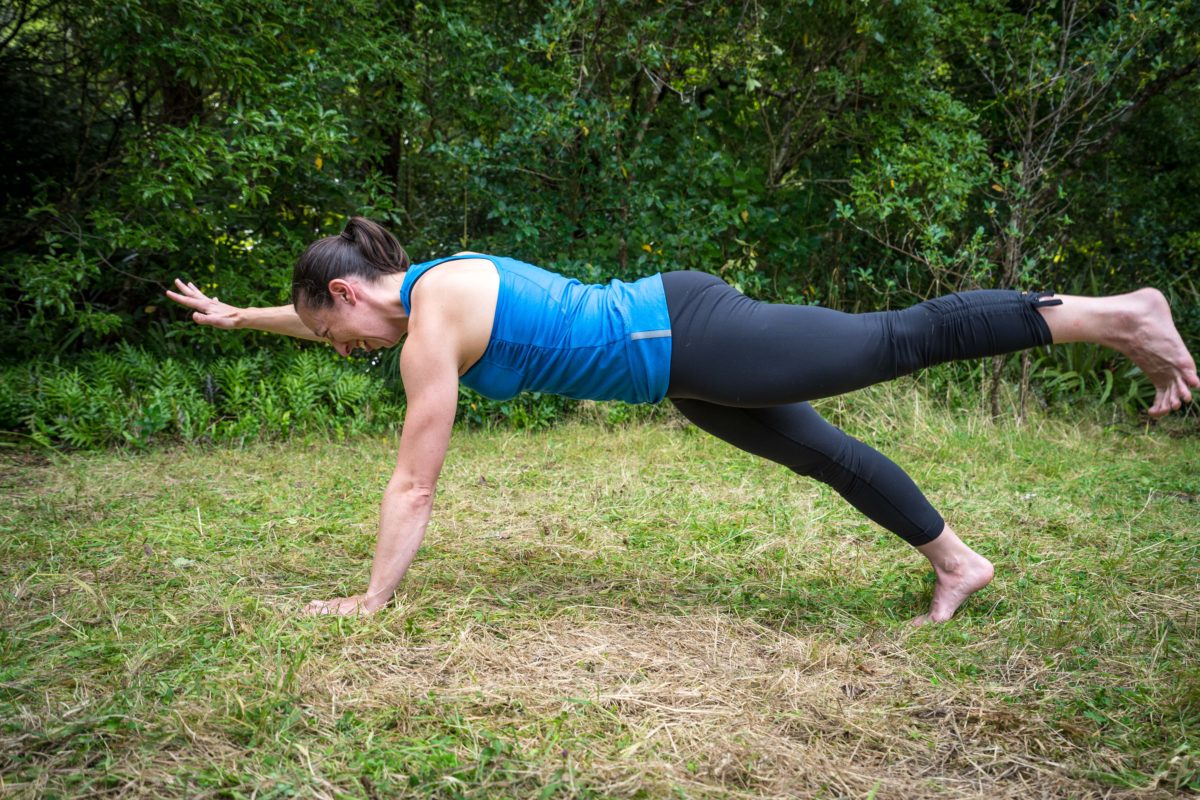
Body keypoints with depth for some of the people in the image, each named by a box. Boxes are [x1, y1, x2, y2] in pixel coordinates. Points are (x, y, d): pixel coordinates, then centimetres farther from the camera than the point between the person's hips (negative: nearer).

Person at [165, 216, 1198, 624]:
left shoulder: (433, 323, -16)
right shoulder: (429, 287, 10)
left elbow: (413, 488, -13)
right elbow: (325, 318, 33)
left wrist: (371, 600, -4)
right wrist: (237, 316, 40)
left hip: (689, 338, -9)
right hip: (680, 353, 9)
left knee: (901, 338, -4)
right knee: (821, 450, 16)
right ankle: (959, 563, 29)